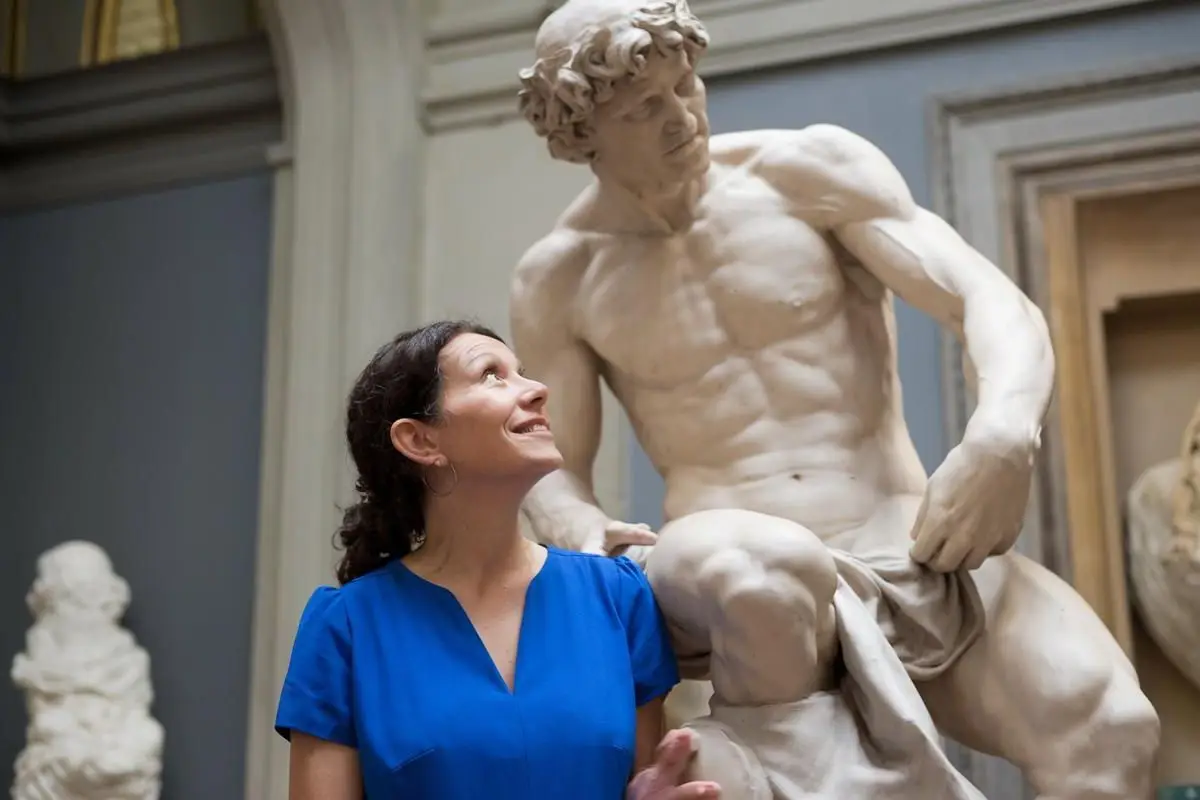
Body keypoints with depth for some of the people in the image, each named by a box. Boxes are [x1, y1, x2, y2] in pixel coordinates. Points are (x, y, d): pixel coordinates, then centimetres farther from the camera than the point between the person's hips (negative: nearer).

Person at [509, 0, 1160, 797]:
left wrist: (1004, 435, -27)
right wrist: (582, 529, -15)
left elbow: (997, 304, -4)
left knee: (1105, 723, -28)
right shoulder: (558, 278, 5)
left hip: (910, 551, 1)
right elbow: (554, 471, 11)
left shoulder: (810, 169, 2)